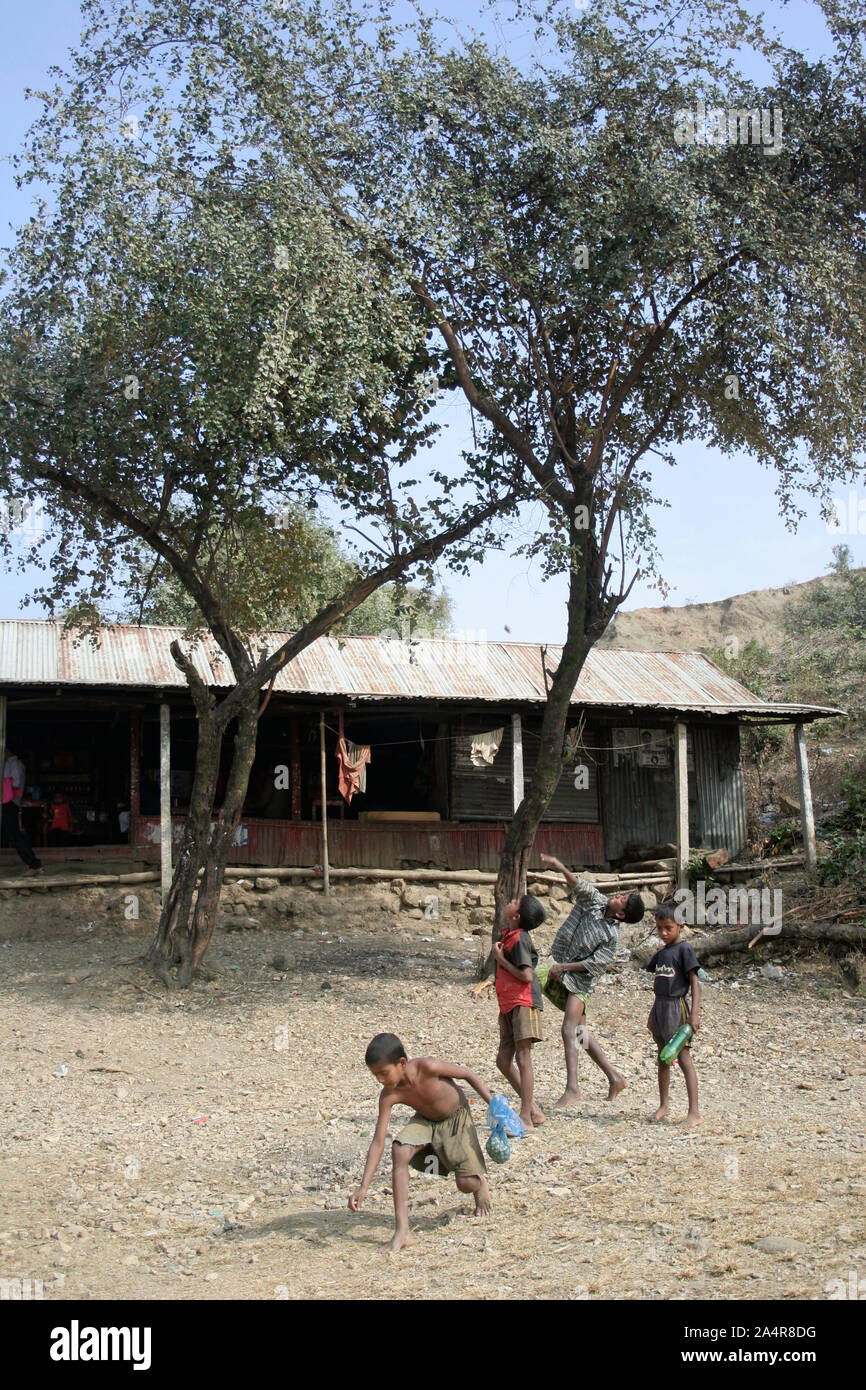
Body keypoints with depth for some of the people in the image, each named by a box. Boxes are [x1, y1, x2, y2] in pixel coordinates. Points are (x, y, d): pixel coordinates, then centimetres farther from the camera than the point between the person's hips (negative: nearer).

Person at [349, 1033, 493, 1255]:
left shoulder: (428, 1067, -35)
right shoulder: (389, 1095, -23)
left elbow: (468, 1074, -19)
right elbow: (378, 1142, -22)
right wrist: (363, 1187, -28)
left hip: (456, 1118, -3)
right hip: (425, 1120, 3)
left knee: (466, 1184, -14)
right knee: (399, 1151, -27)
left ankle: (481, 1181, 28)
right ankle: (402, 1232, -25)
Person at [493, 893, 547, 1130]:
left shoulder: (519, 939, -15)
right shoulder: (507, 935, 13)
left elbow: (527, 975, -21)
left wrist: (501, 959, -13)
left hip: (523, 1004, -10)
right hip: (508, 1005, 10)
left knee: (523, 1059, -8)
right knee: (503, 1060, 10)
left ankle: (525, 1118, -5)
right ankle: (533, 1110, 18)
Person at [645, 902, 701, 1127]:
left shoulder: (684, 949, -9)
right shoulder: (660, 954, 13)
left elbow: (694, 982, -12)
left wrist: (695, 1012, -19)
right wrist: (652, 1013, 22)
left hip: (677, 1008, -8)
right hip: (660, 1008, 8)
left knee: (684, 1060, -9)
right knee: (662, 1059, 14)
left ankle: (694, 1111, -8)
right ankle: (663, 1105, 25)